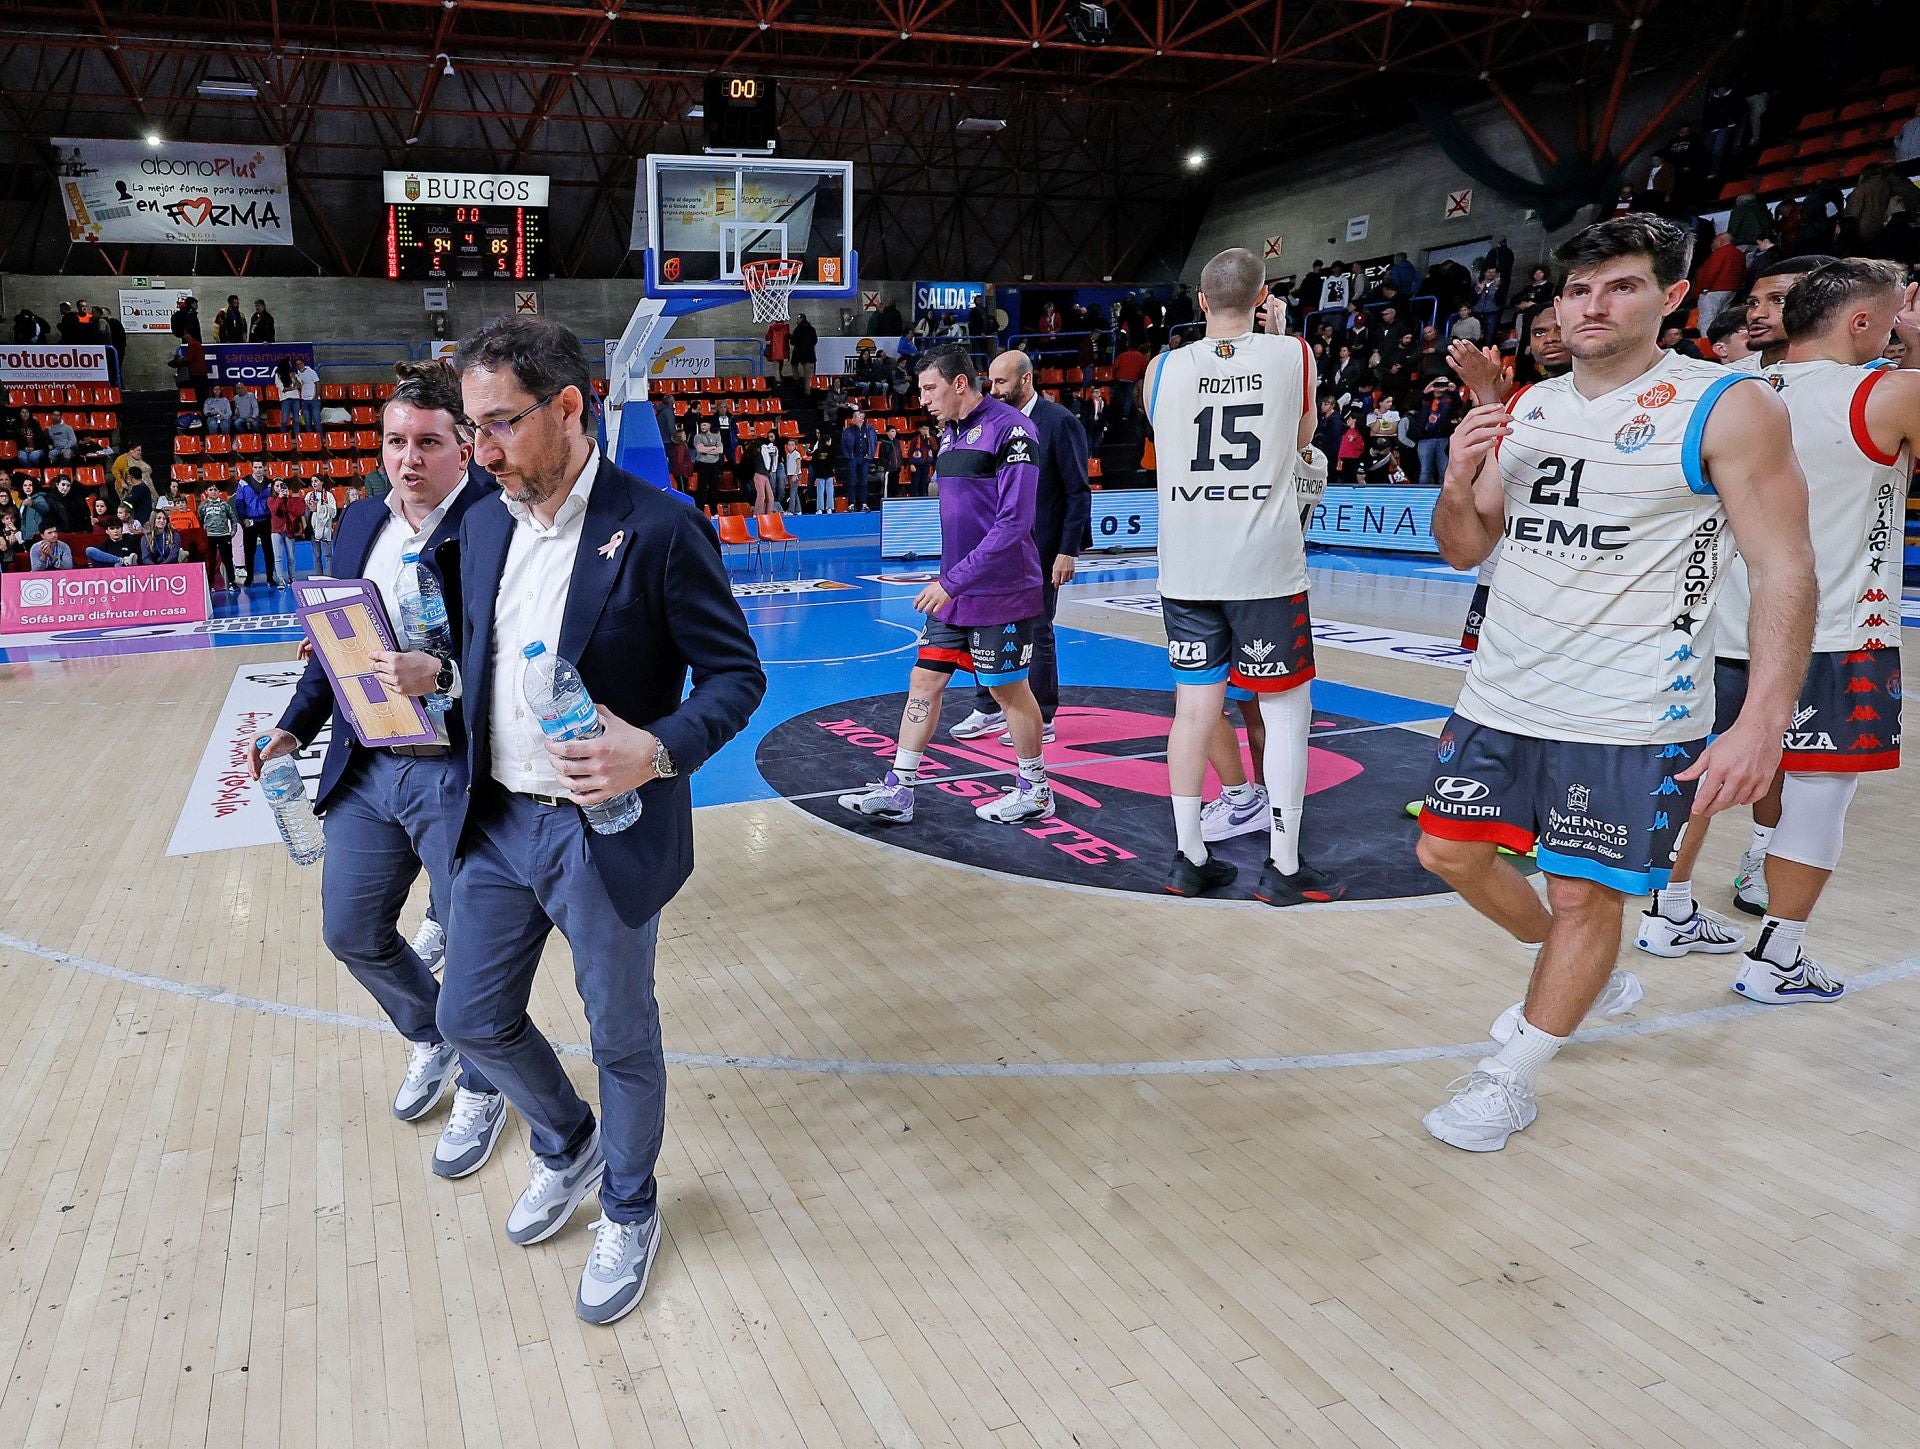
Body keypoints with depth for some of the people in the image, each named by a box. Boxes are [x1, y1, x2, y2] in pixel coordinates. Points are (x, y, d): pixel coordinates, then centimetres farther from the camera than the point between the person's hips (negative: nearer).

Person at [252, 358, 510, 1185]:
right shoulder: (360, 522, 9)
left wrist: (441, 677, -33)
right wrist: (293, 729, 13)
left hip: (457, 773, -7)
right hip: (367, 768, 7)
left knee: (470, 946, 6)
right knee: (350, 932, 19)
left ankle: (480, 1087, 32)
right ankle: (432, 1040, 45)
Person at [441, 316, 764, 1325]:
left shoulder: (658, 529, -16)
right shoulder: (484, 525, 5)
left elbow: (736, 673, -13)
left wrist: (660, 751, -28)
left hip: (609, 832, -6)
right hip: (499, 823, 7)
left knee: (623, 1038, 11)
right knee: (473, 1021, 17)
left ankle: (628, 1210, 38)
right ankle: (566, 1146, 46)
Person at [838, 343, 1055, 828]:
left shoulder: (1008, 428, -16)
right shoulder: (950, 432, 12)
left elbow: (1014, 522, -22)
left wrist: (953, 580, -22)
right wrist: (947, 582, 17)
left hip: (1000, 593, -8)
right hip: (954, 590, 8)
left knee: (1010, 689, 4)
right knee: (924, 681, 7)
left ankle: (1034, 791, 22)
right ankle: (897, 792, 13)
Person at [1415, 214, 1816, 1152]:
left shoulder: (1729, 408, -8)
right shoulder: (1526, 409, 9)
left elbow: (1784, 570, -11)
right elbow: (1465, 551, 13)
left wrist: (1762, 722, -22)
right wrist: (1458, 484, -10)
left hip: (1630, 719, -6)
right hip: (1503, 695, 7)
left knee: (1585, 895, 1)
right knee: (1451, 851, 13)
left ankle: (1512, 1076, 21)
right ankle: (1586, 981, 37)